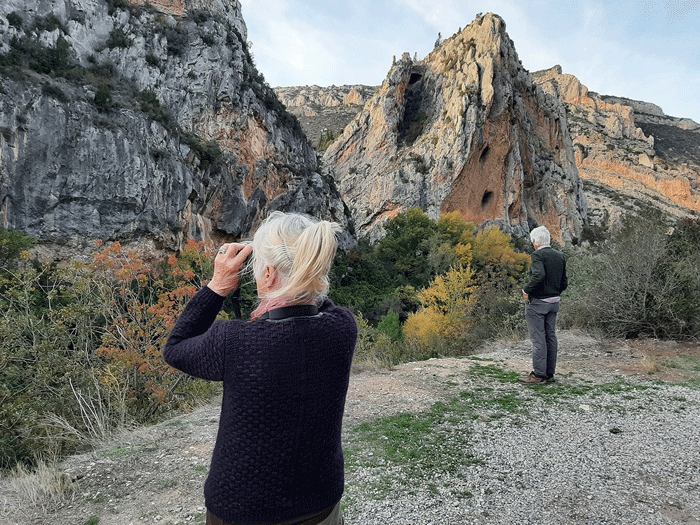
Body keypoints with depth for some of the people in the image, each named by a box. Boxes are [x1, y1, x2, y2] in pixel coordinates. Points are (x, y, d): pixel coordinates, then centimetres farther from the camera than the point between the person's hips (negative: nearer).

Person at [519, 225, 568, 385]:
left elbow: (539, 276, -30)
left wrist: (526, 290, -17)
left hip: (537, 302, -8)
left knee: (538, 338, -2)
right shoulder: (560, 256, 10)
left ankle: (538, 374, 3)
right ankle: (550, 373, 20)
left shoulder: (538, 255, -14)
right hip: (554, 302, 8)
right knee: (551, 337, 12)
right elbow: (564, 283, 11)